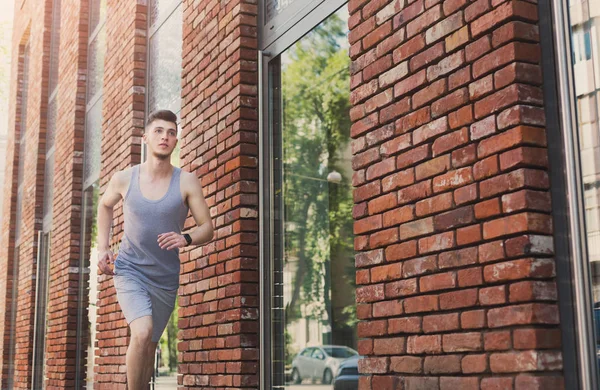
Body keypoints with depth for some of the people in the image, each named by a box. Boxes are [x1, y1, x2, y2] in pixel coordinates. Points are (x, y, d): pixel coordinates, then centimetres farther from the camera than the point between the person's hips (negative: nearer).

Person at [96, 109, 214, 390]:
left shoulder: (187, 182, -8)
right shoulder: (124, 179, -4)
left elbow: (207, 228, -7)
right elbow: (105, 205, 18)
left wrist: (186, 239, -28)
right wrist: (103, 247, 8)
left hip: (165, 279, 1)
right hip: (129, 270, -1)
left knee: (149, 346, 14)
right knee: (142, 333, -25)